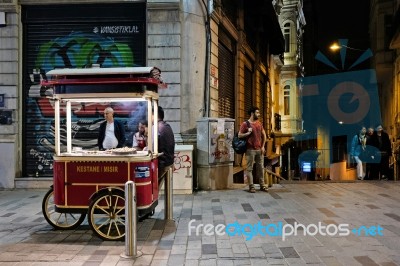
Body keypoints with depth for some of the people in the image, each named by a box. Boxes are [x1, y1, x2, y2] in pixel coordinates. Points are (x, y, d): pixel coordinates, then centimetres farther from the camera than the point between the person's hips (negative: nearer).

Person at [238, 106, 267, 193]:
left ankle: (262, 185, 16)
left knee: (260, 168, 8)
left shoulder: (259, 123, 13)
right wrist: (248, 133, -15)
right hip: (250, 150, -5)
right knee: (249, 168, -2)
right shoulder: (245, 124, -4)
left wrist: (263, 146, 8)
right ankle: (251, 186, 2)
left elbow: (264, 135, 16)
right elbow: (239, 135, -4)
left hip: (259, 149, 5)